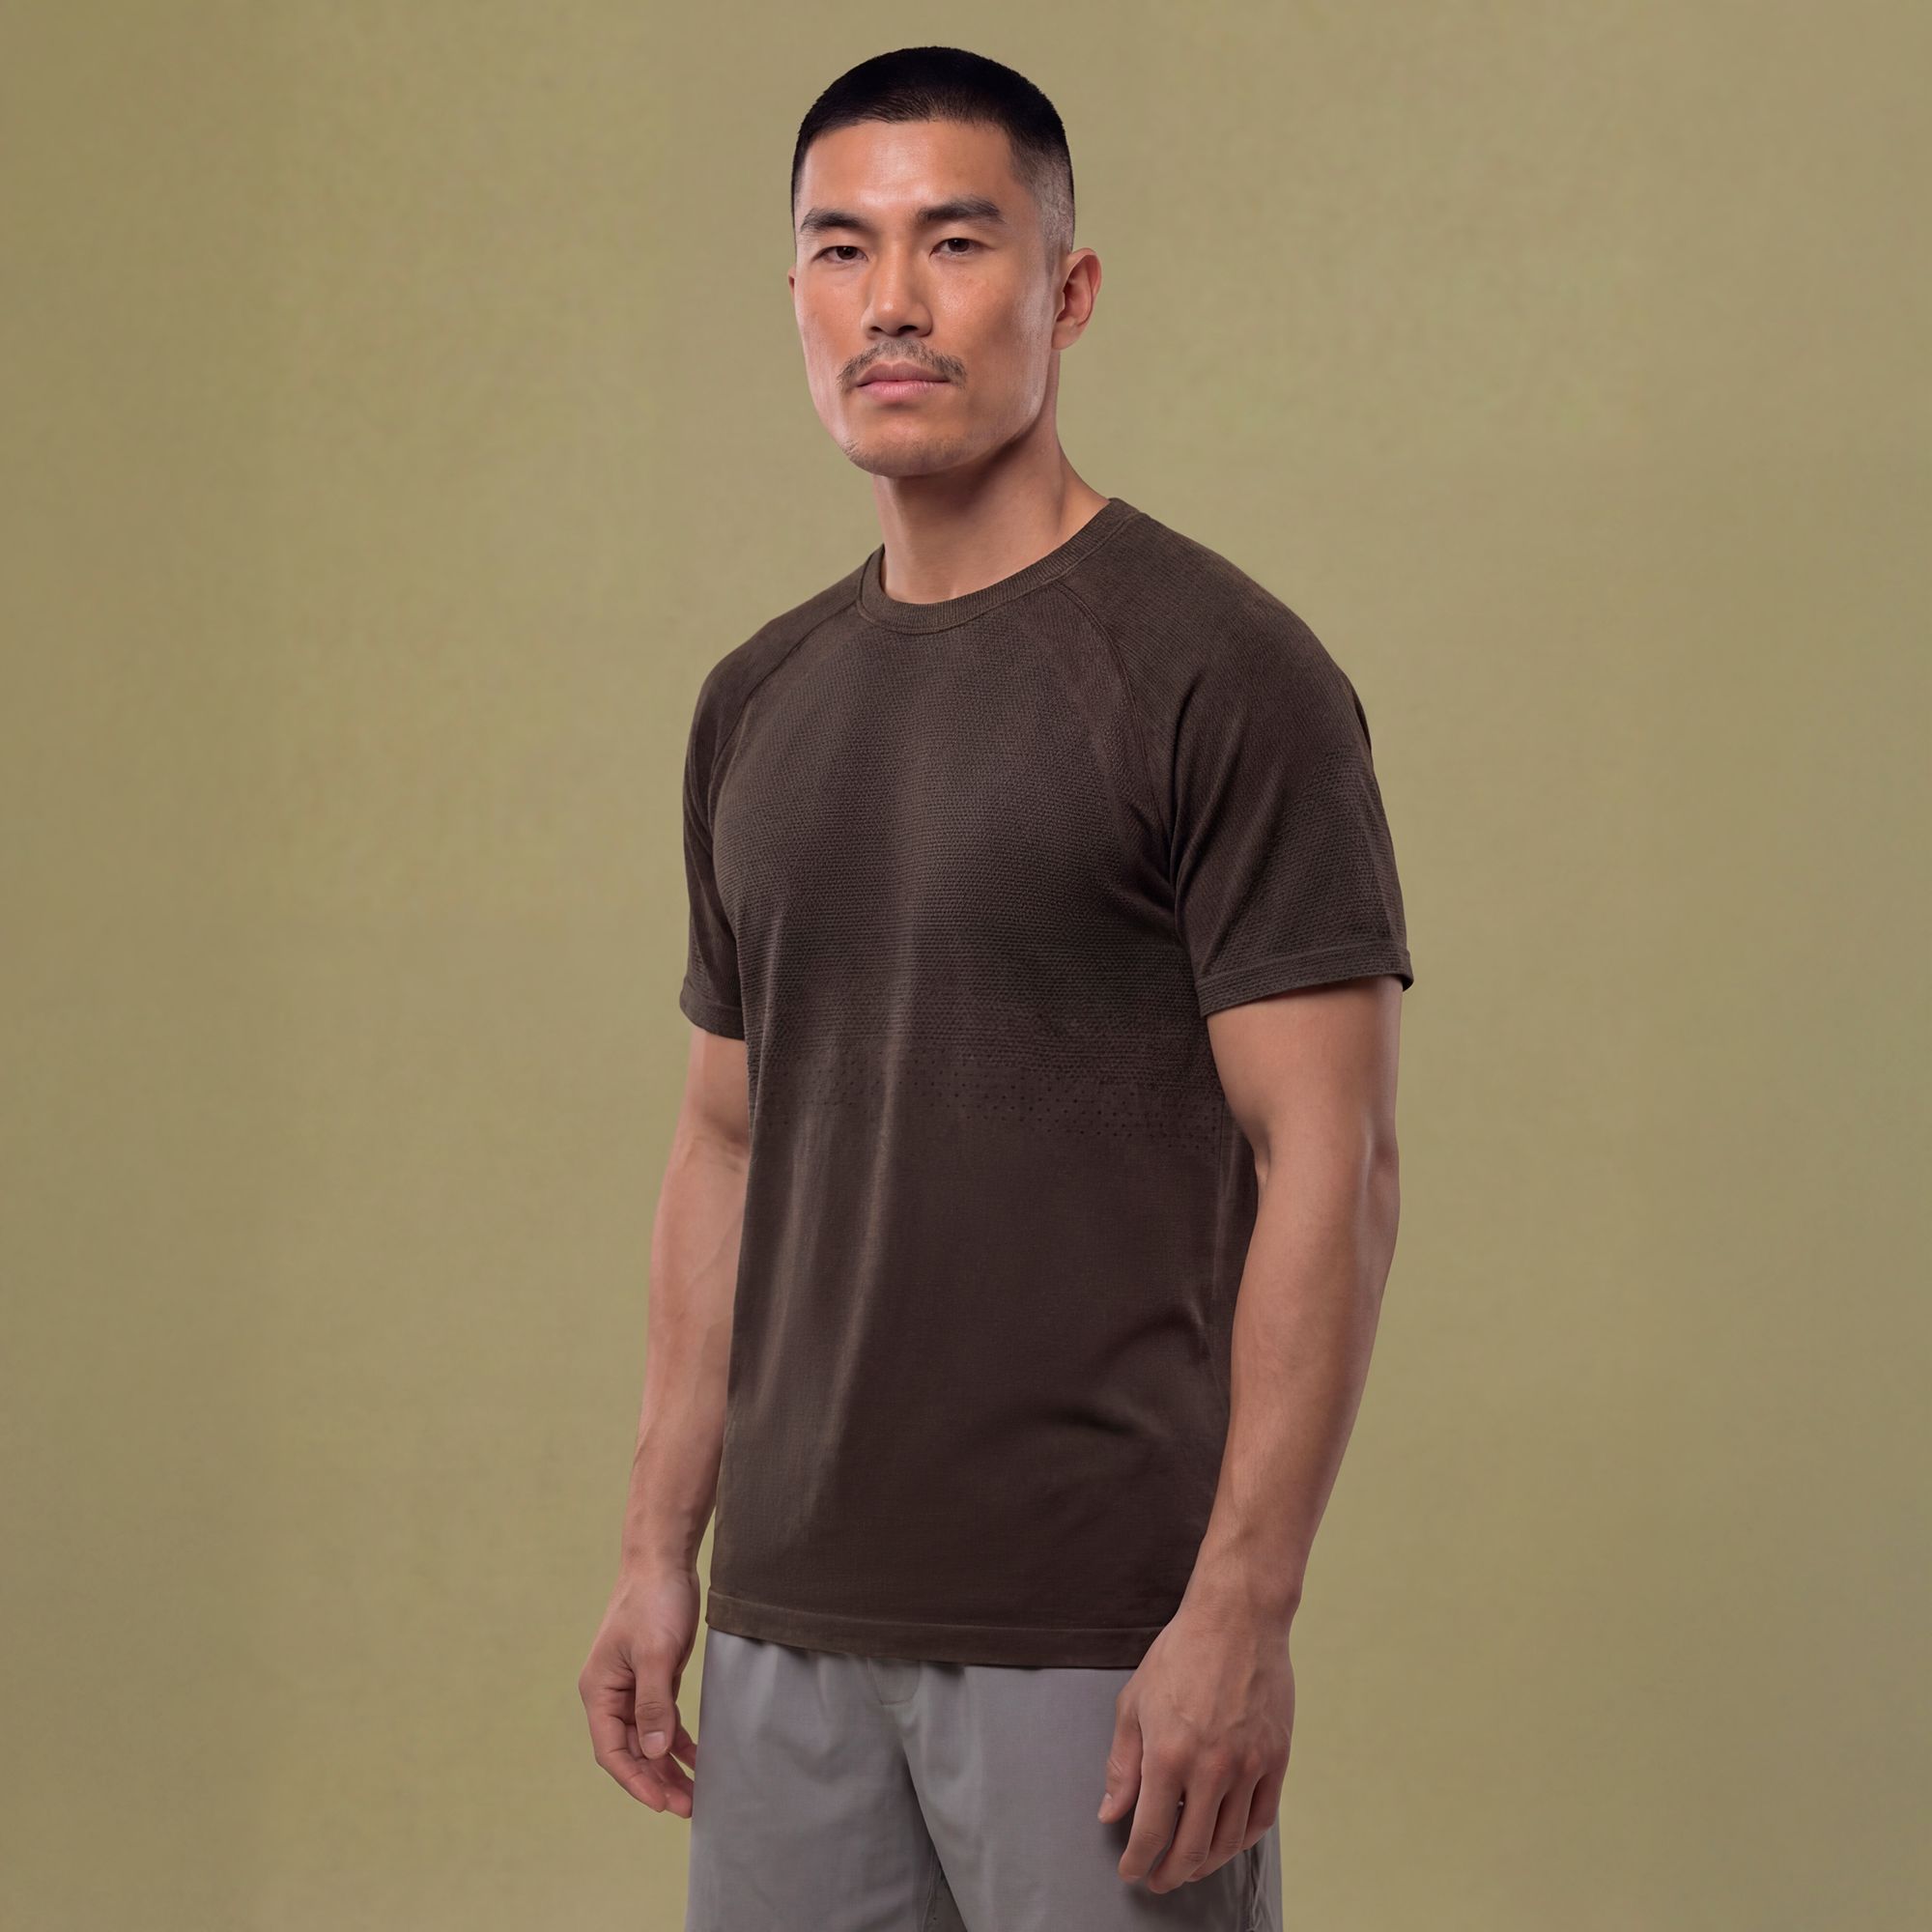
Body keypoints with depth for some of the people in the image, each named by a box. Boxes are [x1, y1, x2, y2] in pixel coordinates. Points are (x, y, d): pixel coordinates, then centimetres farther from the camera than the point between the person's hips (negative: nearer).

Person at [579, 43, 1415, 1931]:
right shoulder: (759, 705, 12)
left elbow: (1327, 1158, -12)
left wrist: (1243, 1611, -18)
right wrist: (657, 1548, 12)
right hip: (792, 1618, 6)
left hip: (1100, 1636, -6)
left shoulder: (1219, 673, -8)